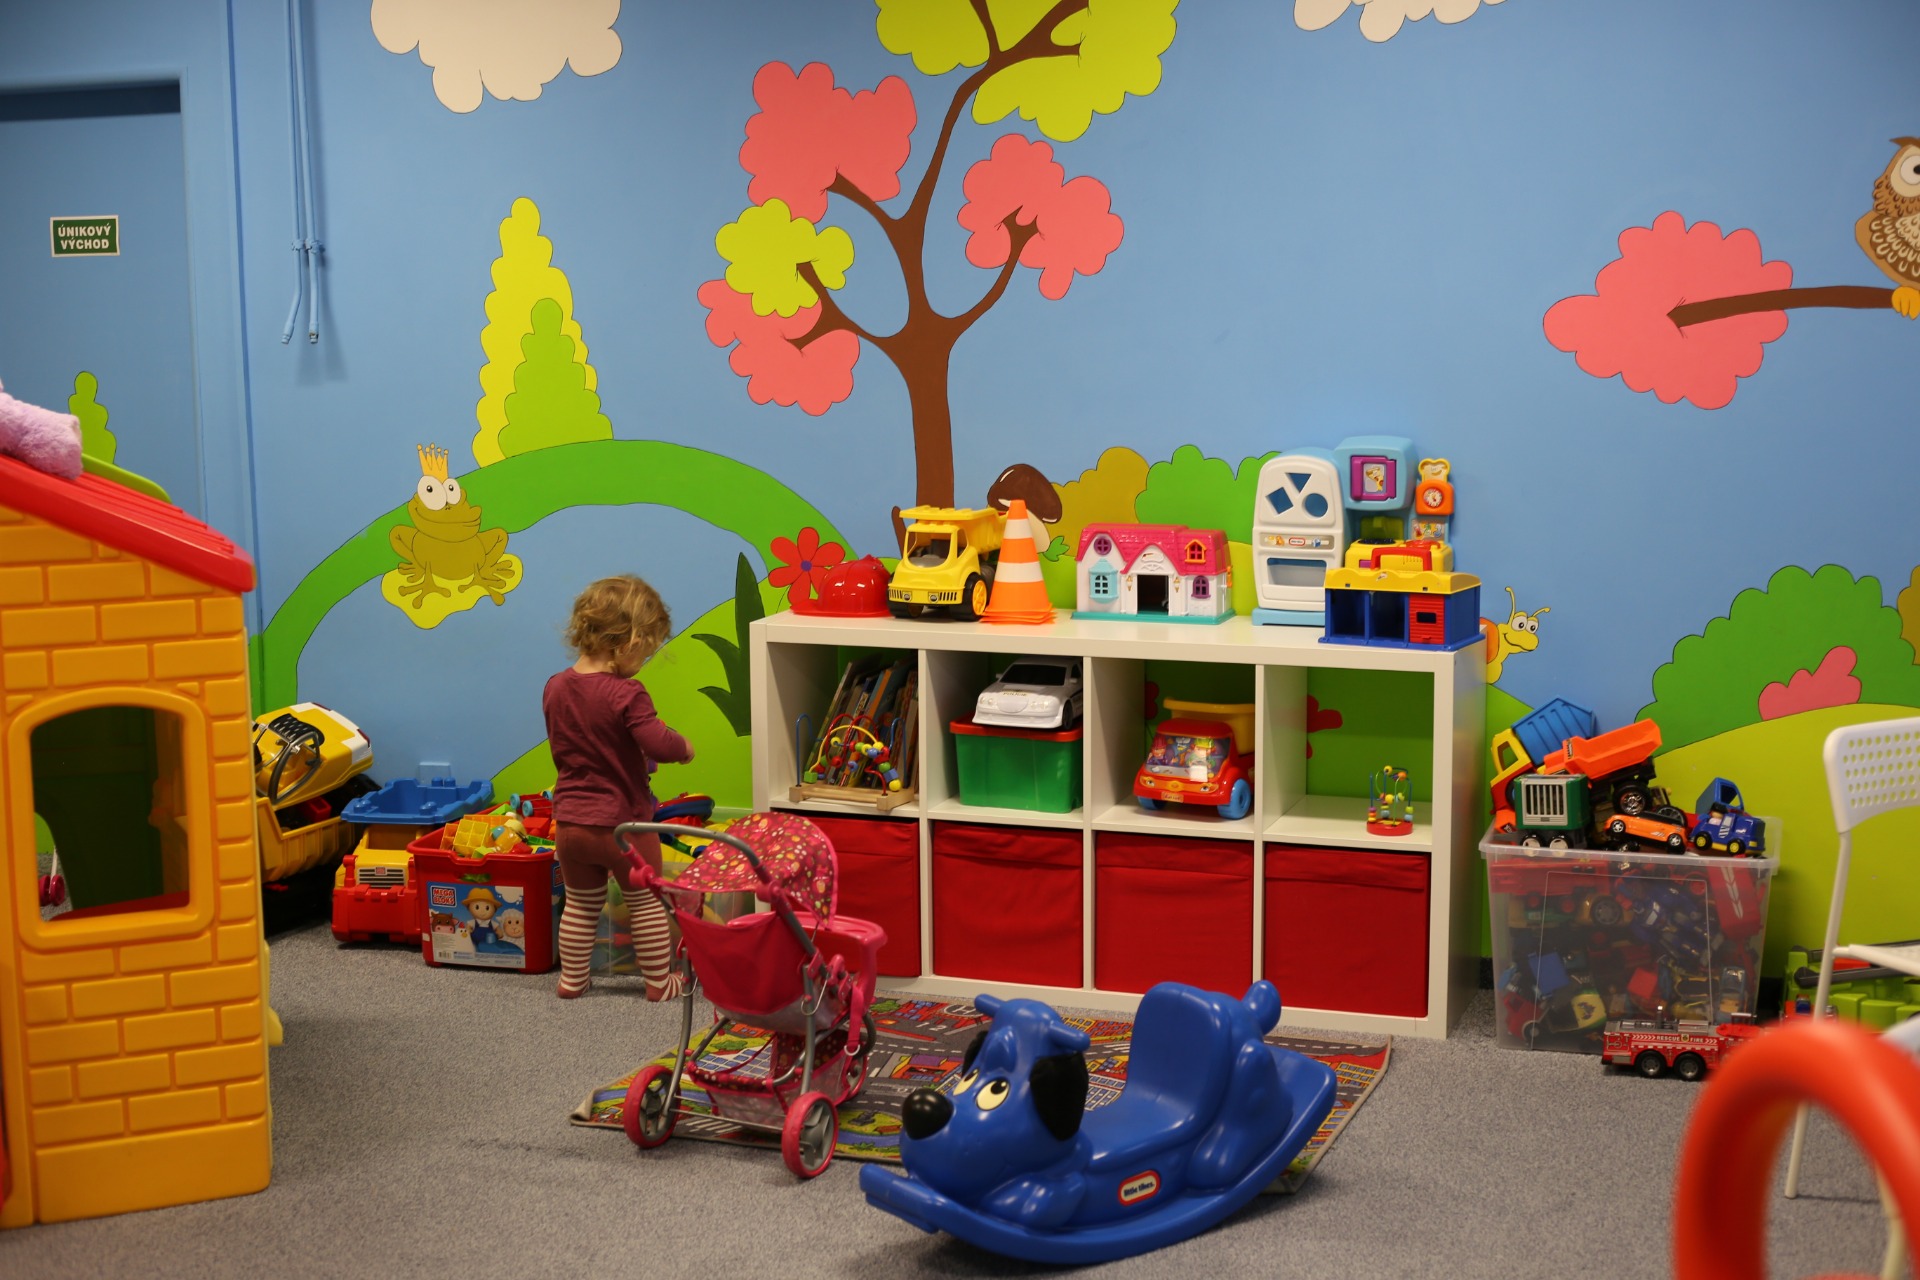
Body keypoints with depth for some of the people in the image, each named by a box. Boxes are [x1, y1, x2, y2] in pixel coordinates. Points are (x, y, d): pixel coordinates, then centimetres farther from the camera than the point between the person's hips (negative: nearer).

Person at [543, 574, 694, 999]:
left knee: (581, 904, 20)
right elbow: (659, 745, -28)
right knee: (647, 902, 13)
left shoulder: (556, 688, 1)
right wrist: (684, 748, -7)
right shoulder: (625, 694, -21)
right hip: (623, 822, -5)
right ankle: (660, 981, 21)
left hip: (570, 821, 5)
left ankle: (571, 978, 28)